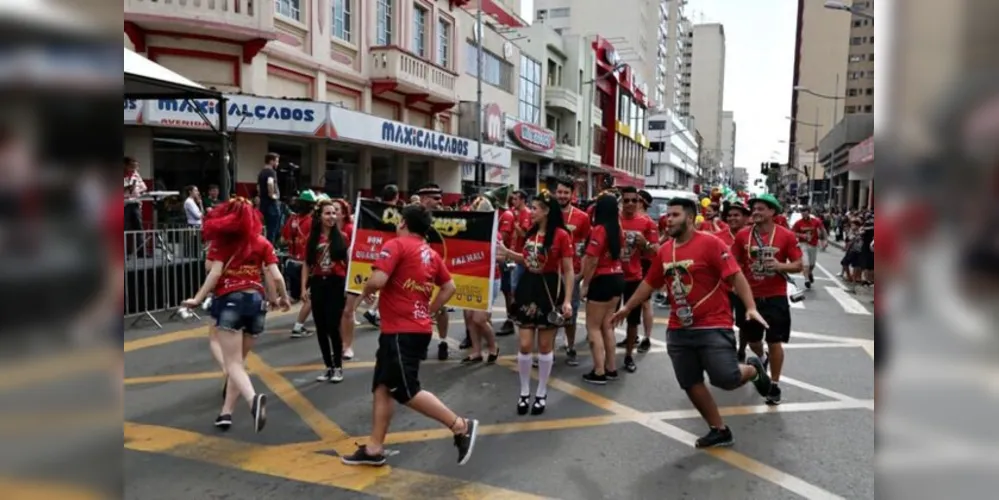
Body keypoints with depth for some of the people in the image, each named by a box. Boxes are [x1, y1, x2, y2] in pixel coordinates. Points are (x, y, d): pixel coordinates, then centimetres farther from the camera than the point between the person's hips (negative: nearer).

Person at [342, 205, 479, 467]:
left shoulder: (396, 245, -10)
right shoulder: (431, 254, 12)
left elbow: (377, 280, -22)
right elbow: (449, 288, 16)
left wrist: (365, 293, -1)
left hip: (401, 331, -9)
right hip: (418, 329, 9)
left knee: (406, 391, -3)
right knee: (382, 386, 13)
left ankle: (461, 426, -1)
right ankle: (374, 449, 18)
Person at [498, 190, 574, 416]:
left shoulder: (561, 235, -12)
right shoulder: (531, 232, 7)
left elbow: (569, 271, -11)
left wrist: (567, 300, -16)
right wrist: (505, 250, 8)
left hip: (549, 289, -5)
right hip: (528, 287, 5)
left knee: (545, 346, 6)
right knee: (525, 345, 4)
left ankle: (541, 393, 21)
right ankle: (524, 392, 19)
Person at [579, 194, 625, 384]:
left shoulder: (599, 229, -17)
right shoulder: (618, 230, 6)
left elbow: (592, 261, -18)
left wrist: (585, 284, -10)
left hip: (602, 281, -8)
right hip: (617, 278, 8)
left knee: (593, 327, 2)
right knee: (607, 326, 17)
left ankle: (599, 372, 2)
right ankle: (611, 368, 22)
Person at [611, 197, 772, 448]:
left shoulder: (710, 243, -11)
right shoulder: (664, 251, 7)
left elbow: (735, 276, -15)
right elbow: (649, 283, 18)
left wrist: (751, 307, -26)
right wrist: (627, 308, 21)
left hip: (713, 326, -6)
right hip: (679, 330, 6)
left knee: (726, 379, -11)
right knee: (691, 384, 7)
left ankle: (754, 369, 25)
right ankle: (719, 430, 24)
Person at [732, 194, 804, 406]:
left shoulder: (787, 235, -8)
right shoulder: (743, 235, -2)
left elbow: (798, 265, -4)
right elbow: (734, 262, 7)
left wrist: (781, 266, -22)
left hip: (775, 297, -3)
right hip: (751, 296, 3)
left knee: (775, 342, -1)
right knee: (752, 340, 16)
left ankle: (775, 385, 13)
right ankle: (760, 359, 50)